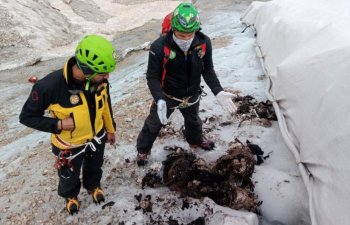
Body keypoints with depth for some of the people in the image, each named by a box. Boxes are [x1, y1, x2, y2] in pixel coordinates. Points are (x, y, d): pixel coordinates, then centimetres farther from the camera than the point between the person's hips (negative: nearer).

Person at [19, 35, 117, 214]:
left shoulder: (100, 79, -23)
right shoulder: (49, 86, -37)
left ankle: (93, 185, 65)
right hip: (70, 145, -3)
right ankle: (70, 195, 60)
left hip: (97, 137, 3)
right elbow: (27, 116, -20)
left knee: (94, 167, 32)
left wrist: (110, 129, 10)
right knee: (69, 177, 27)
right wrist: (58, 124, -32)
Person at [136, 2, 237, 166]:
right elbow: (152, 77, -23)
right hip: (167, 96, -3)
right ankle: (143, 150, 45)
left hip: (192, 96, 4)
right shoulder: (160, 47, -32)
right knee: (154, 124, 18)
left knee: (193, 121, 31)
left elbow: (208, 70, -8)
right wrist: (160, 100, -37)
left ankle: (195, 141, 63)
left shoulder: (204, 42, -22)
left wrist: (219, 92, -19)